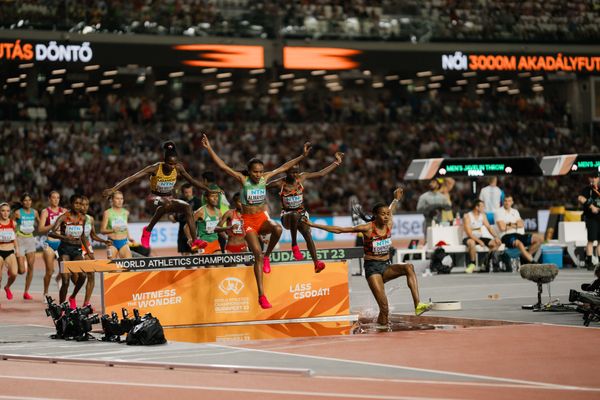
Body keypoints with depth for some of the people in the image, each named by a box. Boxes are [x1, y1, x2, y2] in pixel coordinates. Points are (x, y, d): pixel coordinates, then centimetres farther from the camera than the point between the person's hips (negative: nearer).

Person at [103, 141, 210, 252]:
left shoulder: (178, 168, -10)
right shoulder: (155, 168, -22)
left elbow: (192, 181, 6)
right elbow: (132, 178, -27)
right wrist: (113, 189, -35)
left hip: (169, 198, 4)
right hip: (155, 197, -4)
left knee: (187, 207, -23)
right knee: (167, 203, -39)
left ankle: (194, 241, -25)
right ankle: (148, 230, -28)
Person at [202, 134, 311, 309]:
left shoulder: (265, 178, 1)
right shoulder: (243, 180, -7)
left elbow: (285, 167, 6)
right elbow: (222, 165, -12)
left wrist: (303, 156, 4)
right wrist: (209, 149, -20)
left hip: (262, 218, 3)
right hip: (248, 220, -3)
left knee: (277, 229, -33)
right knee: (257, 254, -15)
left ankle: (267, 256, -5)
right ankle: (261, 295, -12)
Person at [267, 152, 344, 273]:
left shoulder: (302, 177, 1)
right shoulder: (280, 183, -8)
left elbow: (321, 173, 9)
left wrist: (336, 162, 11)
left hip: (301, 214, 3)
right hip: (287, 216, -3)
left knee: (308, 235, -22)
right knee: (295, 215, -39)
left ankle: (316, 263, -33)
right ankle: (294, 245, -29)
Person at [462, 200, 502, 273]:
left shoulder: (482, 215, 7)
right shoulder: (467, 216, -13)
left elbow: (489, 227, 5)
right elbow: (469, 233, -19)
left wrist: (496, 237, -11)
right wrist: (479, 241, -28)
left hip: (480, 237, 6)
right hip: (469, 238, -6)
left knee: (497, 243, -12)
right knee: (471, 242, -42)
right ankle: (472, 264, -27)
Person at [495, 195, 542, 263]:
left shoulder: (515, 212, 22)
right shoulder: (499, 212, 2)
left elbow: (521, 224, 7)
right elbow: (502, 228, -10)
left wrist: (511, 224, -7)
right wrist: (515, 225, 4)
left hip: (519, 235, 7)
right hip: (507, 236, -7)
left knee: (538, 238, -8)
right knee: (519, 243, -40)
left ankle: (526, 257, -9)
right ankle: (531, 261, -37)